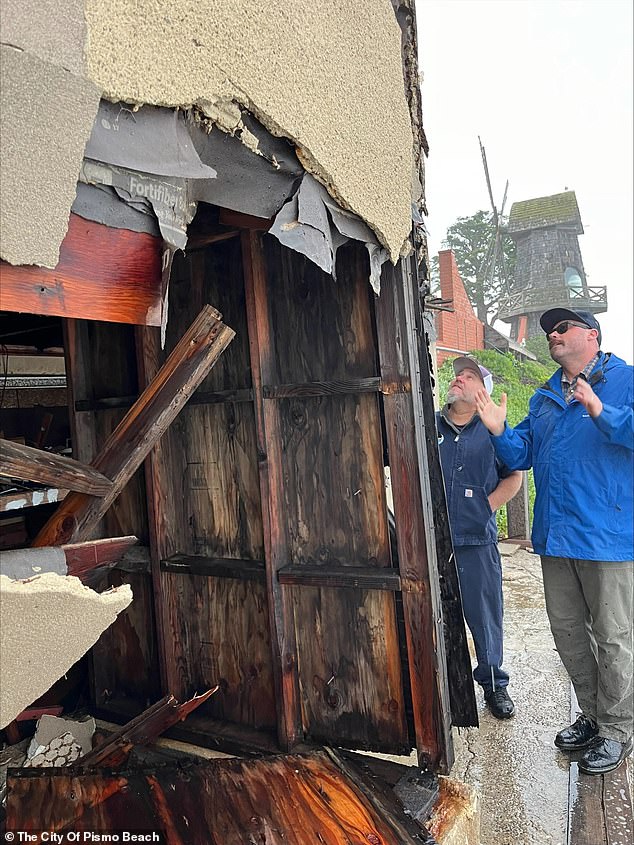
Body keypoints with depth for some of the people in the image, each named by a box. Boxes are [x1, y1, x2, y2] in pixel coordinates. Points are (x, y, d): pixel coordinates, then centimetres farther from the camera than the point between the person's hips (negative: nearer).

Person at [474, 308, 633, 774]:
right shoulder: (544, 398, 15)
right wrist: (499, 431, -6)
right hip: (555, 534, 7)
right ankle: (593, 714, 36)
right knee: (567, 629, 17)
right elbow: (522, 455, 12)